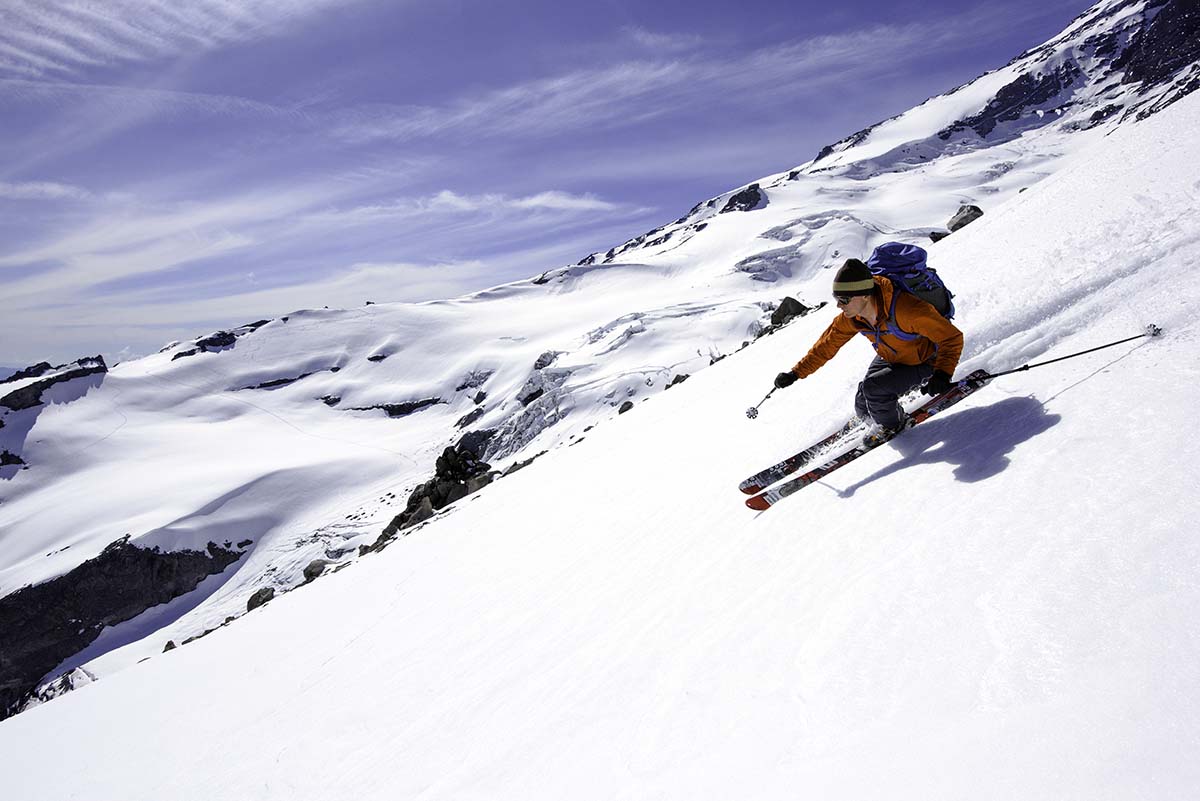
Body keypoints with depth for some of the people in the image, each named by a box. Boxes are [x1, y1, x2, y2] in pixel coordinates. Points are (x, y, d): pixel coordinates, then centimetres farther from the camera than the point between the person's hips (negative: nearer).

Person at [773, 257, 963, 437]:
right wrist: (796, 373, -10)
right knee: (863, 409, 3)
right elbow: (827, 345, -6)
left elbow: (952, 337, -30)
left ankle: (893, 424, 5)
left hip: (922, 362, -5)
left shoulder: (906, 309, -40)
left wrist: (942, 375, -43)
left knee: (872, 387, -24)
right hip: (888, 358, 6)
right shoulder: (851, 318, -21)